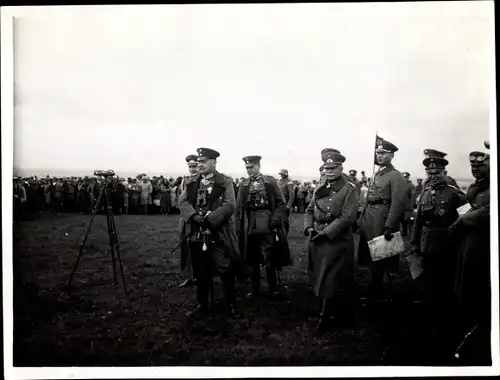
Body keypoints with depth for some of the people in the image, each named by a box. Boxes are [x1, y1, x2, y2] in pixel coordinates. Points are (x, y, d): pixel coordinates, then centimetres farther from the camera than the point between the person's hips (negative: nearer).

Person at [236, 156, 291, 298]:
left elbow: (281, 203, -1)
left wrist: (275, 219, -12)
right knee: (252, 258, 9)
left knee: (269, 258, 0)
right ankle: (255, 289, 20)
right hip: (249, 225, 3)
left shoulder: (271, 181, 1)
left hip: (266, 224, -3)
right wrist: (238, 226, 1)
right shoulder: (243, 184, 8)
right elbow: (239, 208, 8)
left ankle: (273, 289, 13)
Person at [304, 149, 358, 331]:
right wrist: (309, 228, -4)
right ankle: (334, 310, 31)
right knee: (319, 278, 14)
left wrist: (325, 232, -19)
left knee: (332, 280, -2)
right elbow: (310, 210, 15)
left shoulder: (349, 189, -8)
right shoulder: (320, 189, 11)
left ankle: (326, 316, 10)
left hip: (337, 241, -6)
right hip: (317, 241, 7)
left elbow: (347, 217, -17)